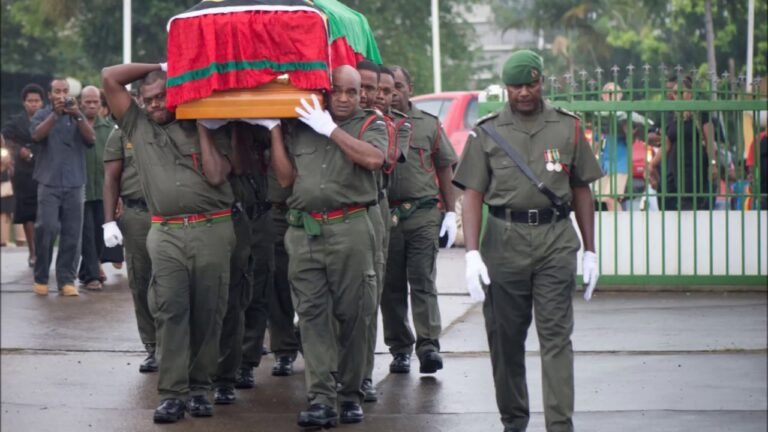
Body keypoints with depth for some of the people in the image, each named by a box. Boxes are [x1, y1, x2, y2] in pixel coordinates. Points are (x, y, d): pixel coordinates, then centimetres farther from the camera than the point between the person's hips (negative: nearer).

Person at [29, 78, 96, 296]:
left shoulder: (78, 117, 13)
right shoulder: (42, 115, 8)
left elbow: (91, 139, -4)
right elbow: (37, 135, -12)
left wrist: (77, 115, -18)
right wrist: (55, 114, -23)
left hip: (75, 184, 2)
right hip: (49, 184, -2)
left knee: (72, 234, -2)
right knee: (46, 228, -12)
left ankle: (66, 280, 2)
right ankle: (41, 278, 0)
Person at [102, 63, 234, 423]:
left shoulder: (208, 131, 9)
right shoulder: (138, 126, 13)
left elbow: (215, 175, -6)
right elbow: (110, 78, 8)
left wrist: (200, 124, -1)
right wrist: (157, 67, 11)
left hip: (212, 230, -1)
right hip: (166, 233, 1)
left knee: (207, 313, 1)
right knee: (170, 312, -7)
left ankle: (200, 387, 8)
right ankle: (172, 393, -8)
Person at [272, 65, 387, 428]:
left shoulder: (371, 126, 9)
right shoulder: (300, 128, 16)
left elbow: (373, 159, -12)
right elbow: (286, 177, 13)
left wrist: (331, 129, -9)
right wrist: (275, 132, 8)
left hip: (350, 230, -2)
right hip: (304, 231, 2)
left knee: (352, 315, 0)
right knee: (312, 315, -4)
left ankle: (351, 395, 10)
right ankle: (321, 400, -7)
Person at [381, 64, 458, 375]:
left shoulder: (429, 125, 10)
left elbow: (445, 169, 13)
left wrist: (451, 212, 9)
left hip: (423, 213, -1)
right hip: (385, 213, 1)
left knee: (423, 281, -8)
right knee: (391, 285, 5)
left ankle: (429, 345, -13)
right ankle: (400, 348, 13)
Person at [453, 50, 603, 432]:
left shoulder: (567, 127, 9)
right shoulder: (487, 132, 5)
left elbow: (581, 190, 12)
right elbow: (472, 194, 2)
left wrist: (590, 251, 10)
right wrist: (472, 253, -8)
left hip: (556, 239, 0)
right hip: (505, 241, 0)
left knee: (556, 335, -6)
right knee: (505, 338, 6)